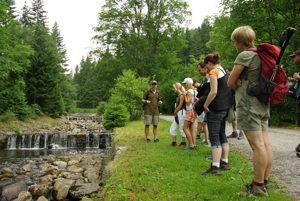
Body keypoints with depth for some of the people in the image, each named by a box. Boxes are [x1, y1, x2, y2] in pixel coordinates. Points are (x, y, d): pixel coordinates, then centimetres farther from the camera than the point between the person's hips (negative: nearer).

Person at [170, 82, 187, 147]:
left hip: (181, 112, -9)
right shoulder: (178, 96, 16)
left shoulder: (182, 95, -12)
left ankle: (184, 142, 10)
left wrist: (175, 112, -2)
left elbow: (180, 106, -15)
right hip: (177, 114, 9)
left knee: (182, 128, -1)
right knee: (172, 128, 8)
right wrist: (175, 112, 3)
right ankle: (174, 142, 13)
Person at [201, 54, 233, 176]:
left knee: (214, 137, -9)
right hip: (224, 108, 10)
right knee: (222, 136, 16)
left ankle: (215, 167, -8)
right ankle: (224, 163, 25)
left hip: (215, 109, -10)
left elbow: (213, 92, -21)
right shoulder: (224, 72, 16)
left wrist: (205, 105, -13)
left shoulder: (214, 72, -12)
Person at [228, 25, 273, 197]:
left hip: (249, 104, -9)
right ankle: (265, 182, 17)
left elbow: (230, 82, -7)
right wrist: (241, 81, 1)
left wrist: (238, 86, 11)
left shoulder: (245, 55, -10)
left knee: (258, 145, -8)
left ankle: (258, 186, -1)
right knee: (265, 144, 9)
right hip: (263, 103, 9)